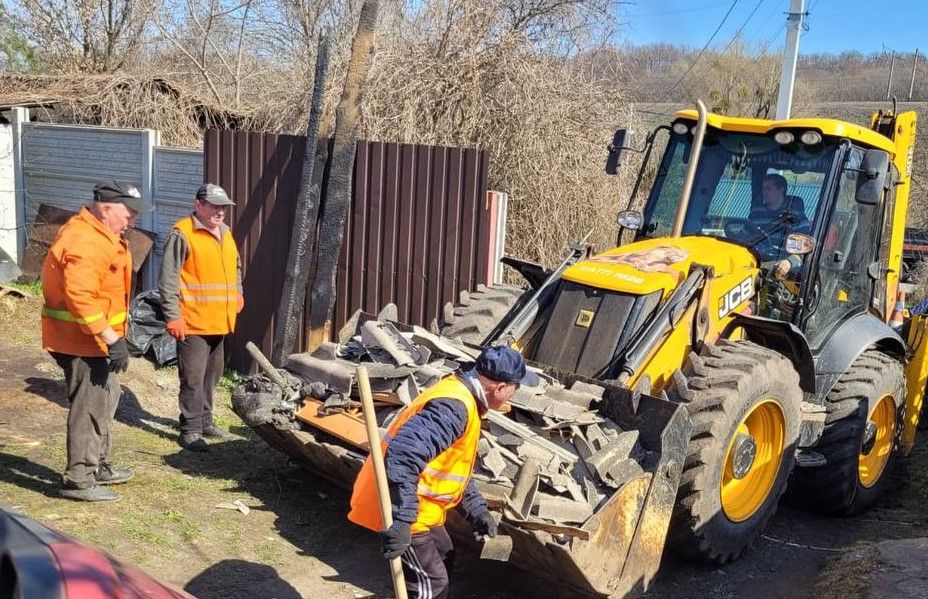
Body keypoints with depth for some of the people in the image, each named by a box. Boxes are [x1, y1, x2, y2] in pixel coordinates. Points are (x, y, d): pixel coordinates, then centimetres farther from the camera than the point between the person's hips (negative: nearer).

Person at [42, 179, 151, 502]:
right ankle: (79, 480, 5)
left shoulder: (100, 235, 12)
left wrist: (112, 337, 21)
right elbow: (80, 297, -31)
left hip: (96, 338, 11)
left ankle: (98, 465, 35)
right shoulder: (84, 242, -23)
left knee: (105, 401, 21)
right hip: (82, 341, -11)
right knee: (90, 408, -5)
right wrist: (111, 339, -30)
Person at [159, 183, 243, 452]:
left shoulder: (225, 233, 14)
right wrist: (173, 316, -18)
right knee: (193, 377, -3)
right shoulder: (182, 234, -11)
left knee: (212, 374, 17)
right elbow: (168, 279, -15)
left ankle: (204, 420, 30)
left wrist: (237, 294, 19)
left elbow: (235, 266, 31)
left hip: (219, 320, 8)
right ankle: (190, 430, 6)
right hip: (193, 321, -8)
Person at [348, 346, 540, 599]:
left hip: (415, 506, 10)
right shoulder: (454, 407, -27)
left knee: (443, 556, 26)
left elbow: (453, 465, 18)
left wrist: (476, 509, 14)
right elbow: (403, 456, -38)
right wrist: (400, 522, -38)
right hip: (397, 511, -10)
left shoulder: (462, 396, 7)